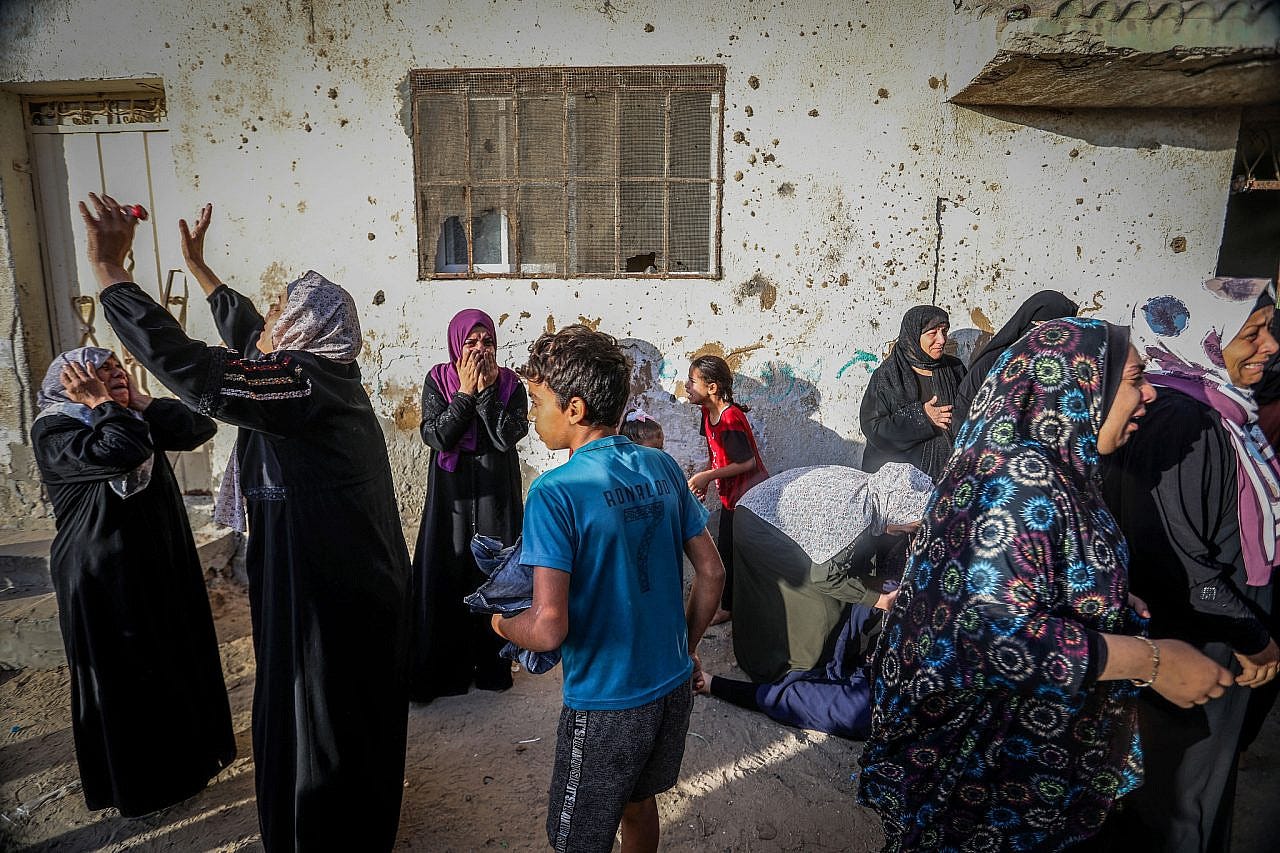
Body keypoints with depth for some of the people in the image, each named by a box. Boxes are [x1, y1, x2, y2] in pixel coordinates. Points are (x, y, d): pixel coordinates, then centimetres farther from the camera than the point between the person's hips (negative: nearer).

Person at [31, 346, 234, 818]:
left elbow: (201, 427, -4)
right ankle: (135, 781, 24)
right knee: (121, 676, 7)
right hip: (105, 579, -7)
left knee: (180, 659, 18)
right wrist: (103, 404, -18)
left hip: (164, 564, 7)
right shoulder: (53, 431, -13)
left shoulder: (136, 420, 8)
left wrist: (140, 401, -6)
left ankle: (190, 751, 37)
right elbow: (120, 452, -31)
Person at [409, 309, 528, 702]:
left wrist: (485, 390, -17)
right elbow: (435, 437, -14)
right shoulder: (438, 380, -2)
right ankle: (443, 667, 17)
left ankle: (492, 664, 21)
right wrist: (465, 392, -16)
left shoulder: (510, 384, -1)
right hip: (451, 490, 0)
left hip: (496, 491, 0)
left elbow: (508, 437, -14)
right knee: (445, 574, 3)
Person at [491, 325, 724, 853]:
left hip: (605, 703, -6)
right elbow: (712, 574, 2)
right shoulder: (663, 469, -4)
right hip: (672, 687, 6)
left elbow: (549, 629, -27)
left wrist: (501, 625, -5)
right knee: (637, 803, 29)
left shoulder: (555, 494, -23)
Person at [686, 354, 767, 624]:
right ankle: (728, 607, 32)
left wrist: (707, 476, -22)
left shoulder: (731, 419, -28)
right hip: (730, 495, 9)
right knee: (726, 551, 17)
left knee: (730, 553, 2)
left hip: (749, 496, -9)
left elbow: (747, 462, -25)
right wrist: (704, 479, -1)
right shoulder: (708, 412, 0)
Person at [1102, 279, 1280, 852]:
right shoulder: (1184, 423, -26)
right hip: (1195, 652, -9)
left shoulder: (1224, 412, 6)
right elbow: (1179, 560, -27)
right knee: (1182, 794, 11)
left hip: (1219, 637, 9)